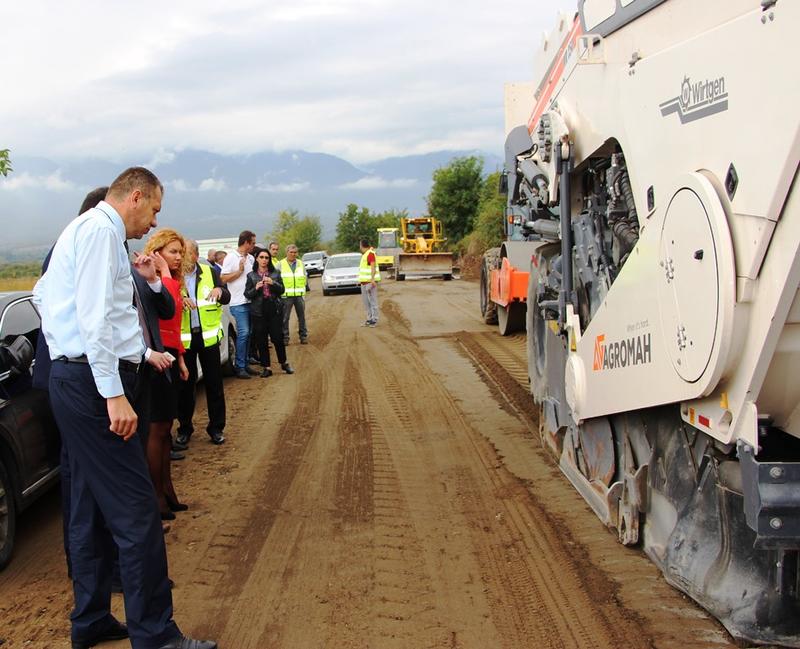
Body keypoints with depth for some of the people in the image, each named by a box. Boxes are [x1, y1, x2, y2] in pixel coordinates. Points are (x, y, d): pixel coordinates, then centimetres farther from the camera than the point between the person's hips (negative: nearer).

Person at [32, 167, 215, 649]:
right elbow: (95, 316, -19)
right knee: (136, 512, -8)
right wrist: (114, 394, -22)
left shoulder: (84, 229, 19)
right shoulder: (102, 231, -11)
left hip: (75, 379, 11)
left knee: (92, 509, 16)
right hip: (92, 381, -11)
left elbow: (42, 293, 25)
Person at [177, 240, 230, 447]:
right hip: (183, 338, -1)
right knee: (185, 384, 9)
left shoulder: (209, 272, 3)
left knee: (214, 383, 7)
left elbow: (226, 298, 4)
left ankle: (216, 427, 19)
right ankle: (184, 429, 21)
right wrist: (178, 299, -25)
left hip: (208, 335, 1)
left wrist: (220, 291, -19)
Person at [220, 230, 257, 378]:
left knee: (248, 333, 8)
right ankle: (239, 367, -4)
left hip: (250, 300, 7)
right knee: (243, 332, -11)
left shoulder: (251, 258, 14)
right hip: (238, 302, -7)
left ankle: (244, 364, 15)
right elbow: (223, 279, -9)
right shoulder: (231, 257, -6)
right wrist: (239, 271, -13)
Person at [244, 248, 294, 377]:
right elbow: (247, 294, 2)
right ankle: (266, 367, 11)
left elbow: (282, 290, 4)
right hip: (258, 311, 0)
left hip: (274, 309, 0)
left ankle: (284, 363, 19)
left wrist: (273, 283, -14)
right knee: (261, 341, 1)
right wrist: (255, 288, -16)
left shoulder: (275, 273, 8)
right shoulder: (251, 275, 5)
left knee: (278, 337, 0)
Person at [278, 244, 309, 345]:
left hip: (299, 295, 2)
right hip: (286, 295, -2)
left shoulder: (300, 263, 12)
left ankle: (303, 336, 13)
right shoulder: (281, 264, 3)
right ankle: (285, 337, 4)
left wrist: (303, 290, 8)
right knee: (285, 317, -2)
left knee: (301, 317, 5)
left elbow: (305, 278, 16)